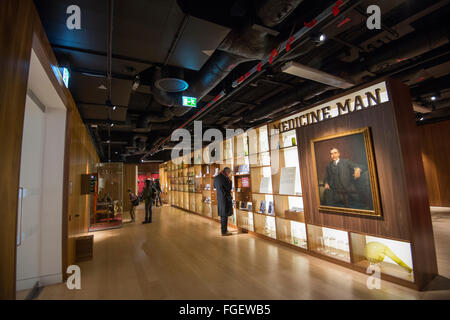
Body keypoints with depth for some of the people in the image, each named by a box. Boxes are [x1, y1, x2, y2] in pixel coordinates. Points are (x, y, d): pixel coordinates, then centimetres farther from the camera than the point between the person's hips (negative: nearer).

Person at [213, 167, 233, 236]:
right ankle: (224, 231, 9)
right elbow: (229, 188, -16)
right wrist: (229, 180, -6)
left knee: (222, 214, 18)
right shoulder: (224, 178, -19)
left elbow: (214, 186, 22)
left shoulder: (216, 177, 8)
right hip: (225, 199, -8)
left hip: (219, 198, 8)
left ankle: (224, 229, 30)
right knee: (225, 215, 1)